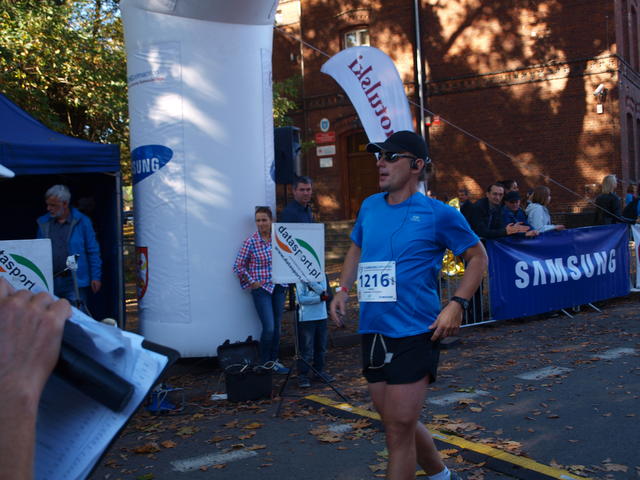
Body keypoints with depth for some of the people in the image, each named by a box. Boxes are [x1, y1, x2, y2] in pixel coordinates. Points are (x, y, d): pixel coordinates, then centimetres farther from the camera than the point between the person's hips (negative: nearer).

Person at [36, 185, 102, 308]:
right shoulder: (43, 223, 9)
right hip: (51, 283, 3)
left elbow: (93, 252, 1)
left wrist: (96, 277, -4)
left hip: (75, 283, -3)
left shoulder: (82, 222, 0)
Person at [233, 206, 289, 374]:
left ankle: (274, 361, 24)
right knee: (269, 328, -9)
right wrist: (252, 282, -5)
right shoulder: (251, 242, -9)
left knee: (277, 326, 10)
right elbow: (238, 266, -6)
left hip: (278, 287, 5)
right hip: (261, 289, -5)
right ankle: (264, 363, 9)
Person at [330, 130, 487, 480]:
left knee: (399, 428, -4)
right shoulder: (369, 206, 8)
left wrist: (456, 304, -12)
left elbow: (478, 257, 0)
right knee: (396, 422, 18)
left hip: (414, 333, -6)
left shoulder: (438, 214, -8)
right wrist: (343, 289, 10)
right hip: (372, 331, 6)